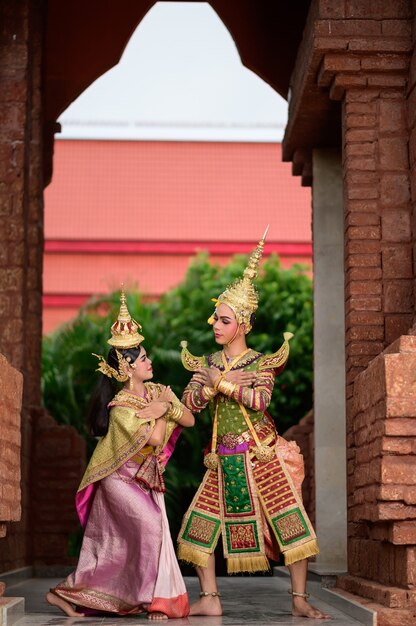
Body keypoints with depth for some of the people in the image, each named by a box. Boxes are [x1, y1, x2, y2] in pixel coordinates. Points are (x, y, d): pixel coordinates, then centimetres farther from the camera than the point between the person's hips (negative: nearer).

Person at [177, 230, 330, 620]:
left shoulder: (260, 362, -2)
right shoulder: (207, 364, 9)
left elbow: (261, 399, -20)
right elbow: (189, 404, -1)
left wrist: (224, 384, -16)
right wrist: (209, 386, -16)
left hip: (261, 455, -4)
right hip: (224, 458, 4)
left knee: (290, 521, -8)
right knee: (201, 525, -1)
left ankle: (299, 600, -1)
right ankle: (209, 599, 7)